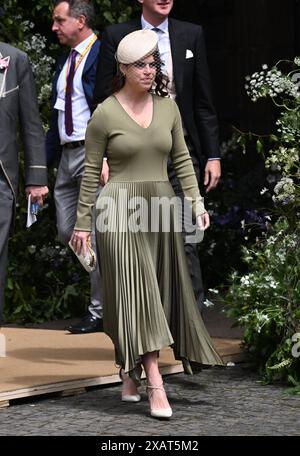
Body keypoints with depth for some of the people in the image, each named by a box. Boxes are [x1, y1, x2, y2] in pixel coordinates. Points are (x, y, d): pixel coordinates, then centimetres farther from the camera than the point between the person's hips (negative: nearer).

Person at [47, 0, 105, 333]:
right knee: (67, 233, 9)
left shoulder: (102, 54, -10)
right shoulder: (65, 61, 17)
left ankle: (100, 312, 3)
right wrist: (46, 158, 15)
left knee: (94, 234, -5)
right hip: (67, 155, 9)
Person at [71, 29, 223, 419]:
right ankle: (155, 385, -16)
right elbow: (91, 171, -1)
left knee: (161, 292, 6)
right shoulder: (105, 114, -5)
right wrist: (82, 222, -1)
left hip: (161, 208, 5)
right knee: (136, 292, -11)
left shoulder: (167, 107, 7)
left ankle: (130, 373, 21)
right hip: (121, 211, -5)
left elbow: (182, 159, 12)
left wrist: (197, 202, 2)